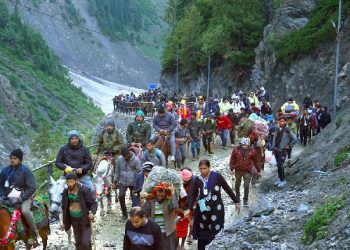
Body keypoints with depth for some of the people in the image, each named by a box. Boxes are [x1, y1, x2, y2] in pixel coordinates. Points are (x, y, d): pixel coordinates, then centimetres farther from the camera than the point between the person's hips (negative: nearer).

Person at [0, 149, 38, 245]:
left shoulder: (26, 171, -10)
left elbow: (32, 188, -13)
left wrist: (20, 198, -21)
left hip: (24, 197, -5)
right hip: (8, 197, 5)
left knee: (25, 211, -32)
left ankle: (34, 233, -12)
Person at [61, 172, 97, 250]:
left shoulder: (84, 190, -19)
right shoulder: (65, 192, -5)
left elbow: (93, 203, -15)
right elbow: (64, 208, 6)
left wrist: (92, 212, -34)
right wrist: (64, 222, 10)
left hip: (85, 219, -4)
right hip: (74, 220, 4)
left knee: (85, 243, -11)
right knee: (78, 243, 14)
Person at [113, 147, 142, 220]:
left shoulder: (136, 160, -10)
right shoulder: (119, 159, -1)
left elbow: (140, 172, -8)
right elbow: (117, 171, 9)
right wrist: (115, 182, 9)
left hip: (133, 183, -2)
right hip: (122, 182, 2)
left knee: (134, 199, 3)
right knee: (121, 196, -14)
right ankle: (124, 214, 2)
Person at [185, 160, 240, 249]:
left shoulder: (217, 176, -10)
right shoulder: (198, 180, -3)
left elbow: (228, 189, -1)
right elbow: (193, 195, 3)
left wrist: (236, 202, 3)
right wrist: (189, 209, -8)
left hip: (216, 210, -2)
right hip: (202, 211, 2)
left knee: (216, 233, -3)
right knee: (202, 234, 6)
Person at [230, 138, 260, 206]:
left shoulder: (252, 151, -10)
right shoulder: (236, 150, -10)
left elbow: (256, 161, 0)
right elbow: (232, 160, -3)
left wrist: (258, 170, 6)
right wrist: (232, 169, -4)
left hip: (247, 172, -2)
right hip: (238, 171, 2)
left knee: (246, 186, -5)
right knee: (237, 185, 19)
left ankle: (245, 200, 9)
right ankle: (237, 196, 43)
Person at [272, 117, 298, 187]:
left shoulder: (287, 130, -11)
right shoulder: (277, 129, 5)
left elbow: (294, 138, -9)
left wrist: (288, 145, -3)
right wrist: (273, 148, 11)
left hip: (282, 150, -5)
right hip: (276, 150, 6)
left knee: (280, 165, -11)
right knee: (278, 165, 12)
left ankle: (282, 181, 1)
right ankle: (280, 179, 23)